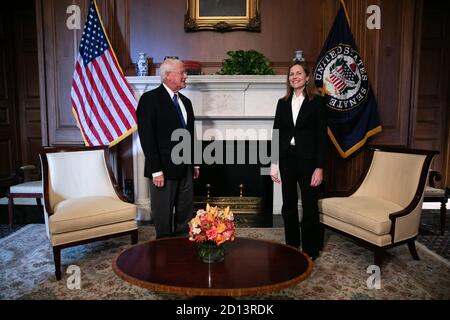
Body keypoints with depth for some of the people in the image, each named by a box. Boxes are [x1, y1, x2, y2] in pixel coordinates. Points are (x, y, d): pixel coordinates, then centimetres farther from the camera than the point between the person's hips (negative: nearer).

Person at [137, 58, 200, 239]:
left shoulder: (185, 101, 14)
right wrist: (156, 170, -18)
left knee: (186, 214, 14)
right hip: (164, 169, -7)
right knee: (163, 216, 7)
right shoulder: (150, 99, -9)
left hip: (185, 169, 7)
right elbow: (147, 137, -15)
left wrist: (195, 163, 16)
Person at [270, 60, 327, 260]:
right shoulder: (283, 103, 9)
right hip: (287, 159, 4)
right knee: (288, 206, 12)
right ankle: (291, 248, 28)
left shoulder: (317, 102, -3)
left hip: (307, 160, -4)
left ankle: (310, 251, 23)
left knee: (309, 207, 6)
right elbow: (276, 134, 8)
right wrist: (273, 164, 3)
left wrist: (319, 167, -12)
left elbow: (322, 136, -7)